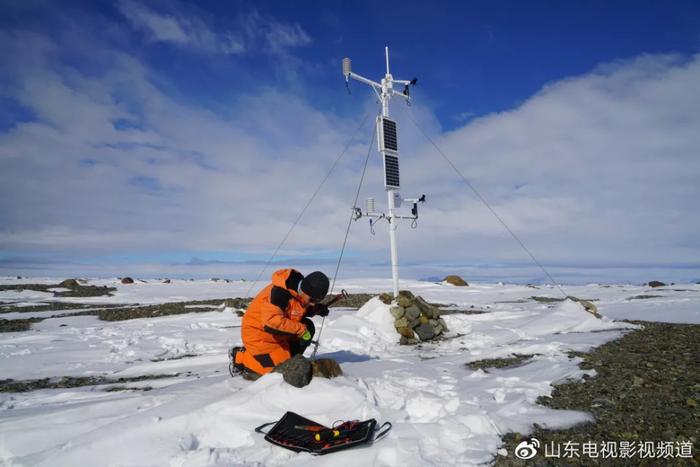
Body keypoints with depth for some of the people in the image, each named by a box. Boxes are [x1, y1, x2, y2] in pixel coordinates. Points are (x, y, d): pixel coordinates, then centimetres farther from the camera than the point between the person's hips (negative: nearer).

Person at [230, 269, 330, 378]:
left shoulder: (300, 291, -6)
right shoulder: (280, 292, -32)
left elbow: (301, 310, 13)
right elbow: (271, 323, -39)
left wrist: (316, 309, -8)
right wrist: (300, 329, -32)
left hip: (278, 334, 8)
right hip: (258, 333, -8)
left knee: (308, 327, -7)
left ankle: (287, 359, 5)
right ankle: (239, 357, 7)